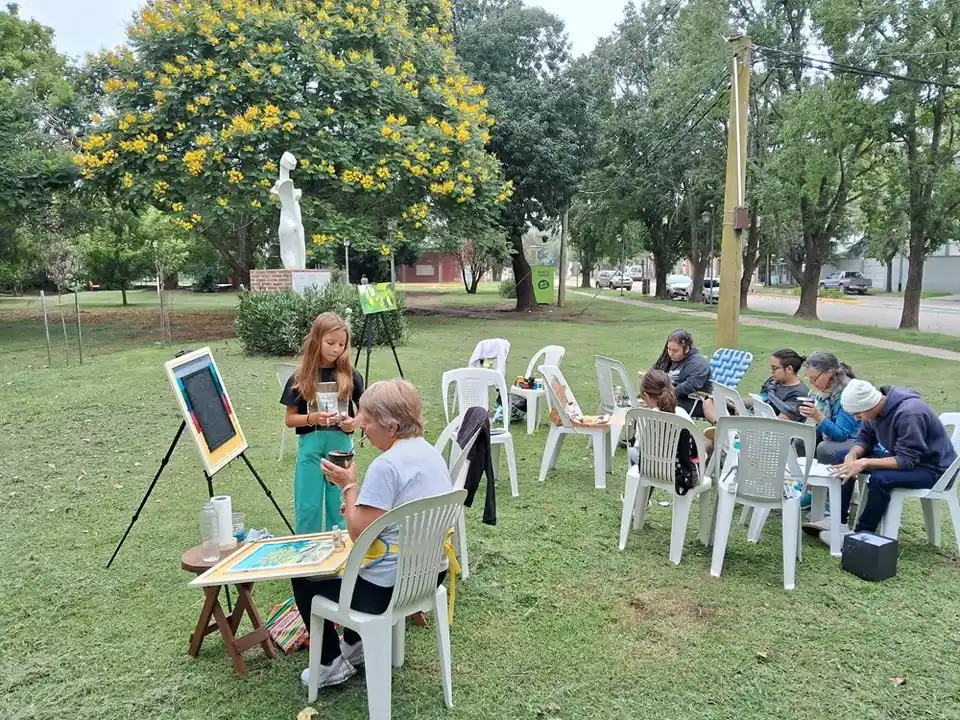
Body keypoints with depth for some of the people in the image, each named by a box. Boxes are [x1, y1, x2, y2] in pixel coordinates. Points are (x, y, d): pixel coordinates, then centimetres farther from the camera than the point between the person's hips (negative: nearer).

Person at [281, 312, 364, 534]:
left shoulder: (350, 376, 0)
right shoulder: (300, 378, -1)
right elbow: (290, 419, 1)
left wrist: (355, 422, -14)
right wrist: (313, 418, -17)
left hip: (341, 444, 1)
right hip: (310, 445, 0)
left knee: (339, 506, 8)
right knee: (307, 507, 5)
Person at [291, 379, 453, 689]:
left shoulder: (386, 466, -26)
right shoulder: (429, 451, 3)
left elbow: (359, 533, -22)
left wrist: (348, 486, -11)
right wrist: (362, 505, 7)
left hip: (388, 587, -9)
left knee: (303, 576, 13)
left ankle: (332, 664, 20)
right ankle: (354, 645, 35)